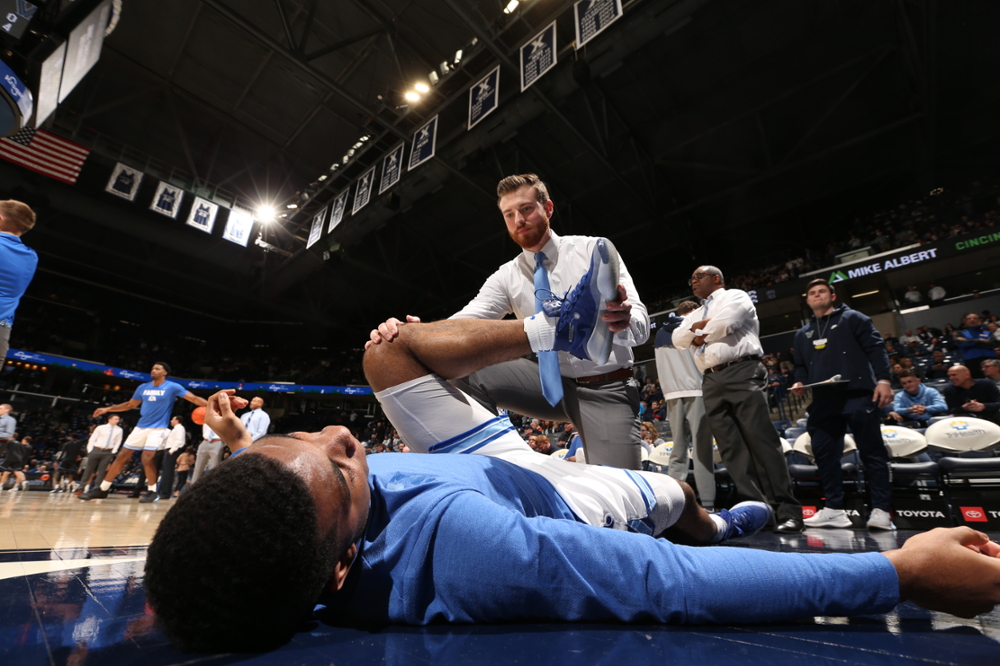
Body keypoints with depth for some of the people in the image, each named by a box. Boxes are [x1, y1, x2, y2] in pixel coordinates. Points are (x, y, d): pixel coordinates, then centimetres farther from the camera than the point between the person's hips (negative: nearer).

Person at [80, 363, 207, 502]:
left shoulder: (172, 387, -9)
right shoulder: (143, 387, 7)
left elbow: (194, 398, -15)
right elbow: (130, 404, 21)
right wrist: (107, 409, 15)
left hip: (158, 428, -6)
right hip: (140, 427, 6)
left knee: (147, 459, -14)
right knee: (121, 456, 7)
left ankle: (152, 491, 3)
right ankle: (101, 489, 20)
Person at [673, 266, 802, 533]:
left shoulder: (735, 297, 9)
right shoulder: (694, 314, 27)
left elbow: (724, 323, -11)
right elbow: (678, 339, 13)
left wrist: (699, 335, 5)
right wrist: (697, 326, -4)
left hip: (741, 373, -6)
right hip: (711, 381, 6)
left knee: (762, 440, -9)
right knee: (731, 447, -1)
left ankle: (787, 510, -5)